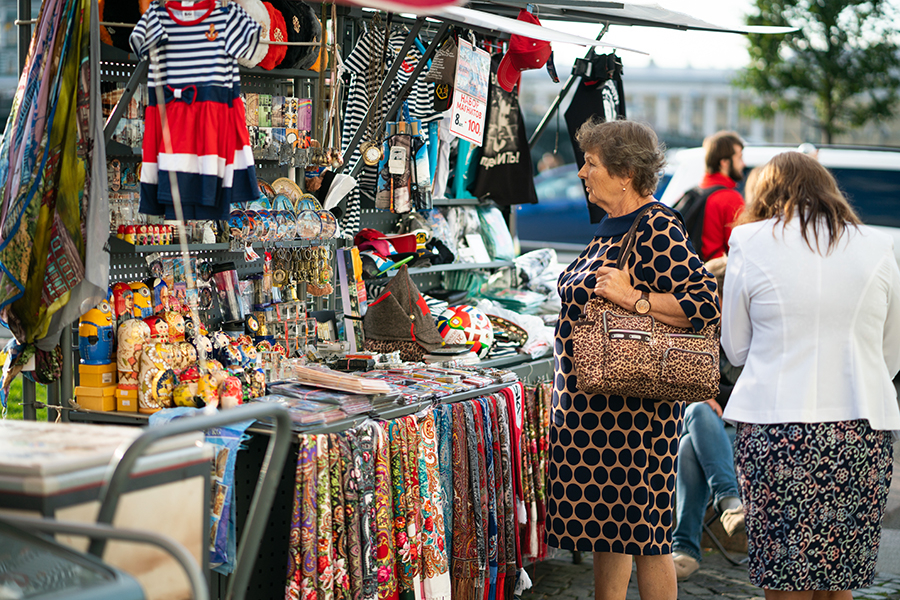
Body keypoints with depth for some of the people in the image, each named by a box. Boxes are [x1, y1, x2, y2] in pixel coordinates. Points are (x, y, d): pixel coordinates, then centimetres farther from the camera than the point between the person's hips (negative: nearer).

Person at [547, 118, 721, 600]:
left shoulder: (658, 230, -14)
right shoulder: (609, 229, 15)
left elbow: (706, 305, -22)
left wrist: (634, 298, -25)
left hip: (634, 410, -9)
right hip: (590, 406, 9)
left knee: (642, 532, -2)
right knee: (605, 526, 15)